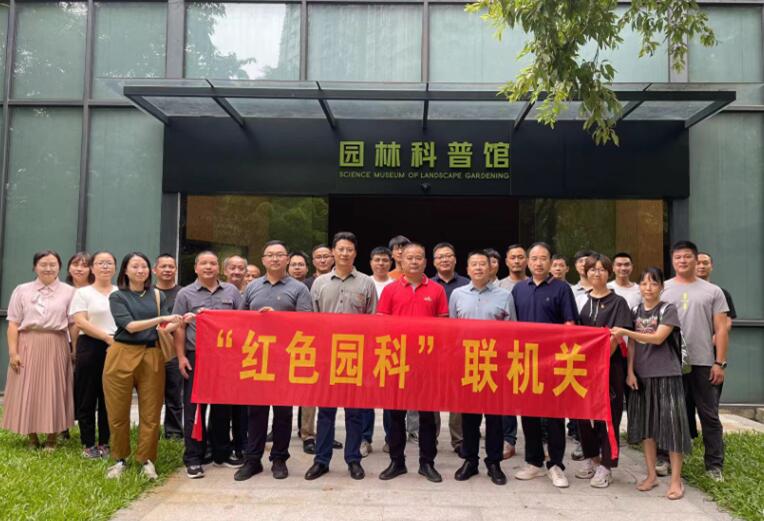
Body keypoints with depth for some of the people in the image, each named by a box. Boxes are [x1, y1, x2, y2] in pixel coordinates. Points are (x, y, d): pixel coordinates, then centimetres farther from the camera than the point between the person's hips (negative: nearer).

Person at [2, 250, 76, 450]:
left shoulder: (68, 291, 4)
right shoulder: (22, 290, 7)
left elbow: (73, 324, 1)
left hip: (55, 348, -1)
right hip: (27, 346, 1)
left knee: (54, 391, 4)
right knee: (28, 391, 6)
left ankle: (51, 439, 16)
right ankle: (32, 439, 20)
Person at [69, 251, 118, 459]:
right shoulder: (83, 293, 3)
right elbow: (80, 322, -7)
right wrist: (107, 337, -15)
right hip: (90, 348, -2)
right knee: (87, 398, 3)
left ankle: (105, 443, 16)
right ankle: (88, 444, 13)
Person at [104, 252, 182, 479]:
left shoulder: (158, 296, 12)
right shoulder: (117, 297, 4)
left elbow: (166, 328, 4)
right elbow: (129, 325, -10)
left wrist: (180, 322, -17)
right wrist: (160, 319, -19)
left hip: (152, 357, 2)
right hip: (122, 356, -1)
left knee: (150, 412, 3)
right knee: (118, 412, 5)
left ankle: (146, 459, 16)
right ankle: (120, 459, 21)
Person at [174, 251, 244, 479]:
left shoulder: (232, 291, 9)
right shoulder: (185, 294, 5)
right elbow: (180, 328, 2)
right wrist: (181, 357, -5)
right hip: (196, 357, -2)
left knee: (223, 407, 10)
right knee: (194, 408, 1)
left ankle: (222, 453, 23)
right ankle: (193, 459, 9)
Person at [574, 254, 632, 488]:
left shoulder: (617, 302, 0)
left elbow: (616, 337, -8)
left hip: (610, 365, -3)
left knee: (608, 414, 1)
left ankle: (606, 465, 10)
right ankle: (590, 457, 26)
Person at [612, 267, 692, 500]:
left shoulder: (668, 309, -3)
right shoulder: (635, 311, 9)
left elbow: (658, 338, -15)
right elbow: (632, 345, 7)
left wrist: (624, 332, -20)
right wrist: (630, 371, -3)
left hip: (666, 374, -4)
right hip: (641, 375, 4)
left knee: (670, 424, -2)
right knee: (646, 424, 8)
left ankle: (676, 480, 7)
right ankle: (651, 475, 19)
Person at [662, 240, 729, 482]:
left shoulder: (712, 291, 6)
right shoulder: (662, 290, 5)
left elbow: (721, 329, 3)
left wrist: (720, 362, -4)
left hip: (703, 363, 0)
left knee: (709, 415, 7)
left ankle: (714, 464, 17)